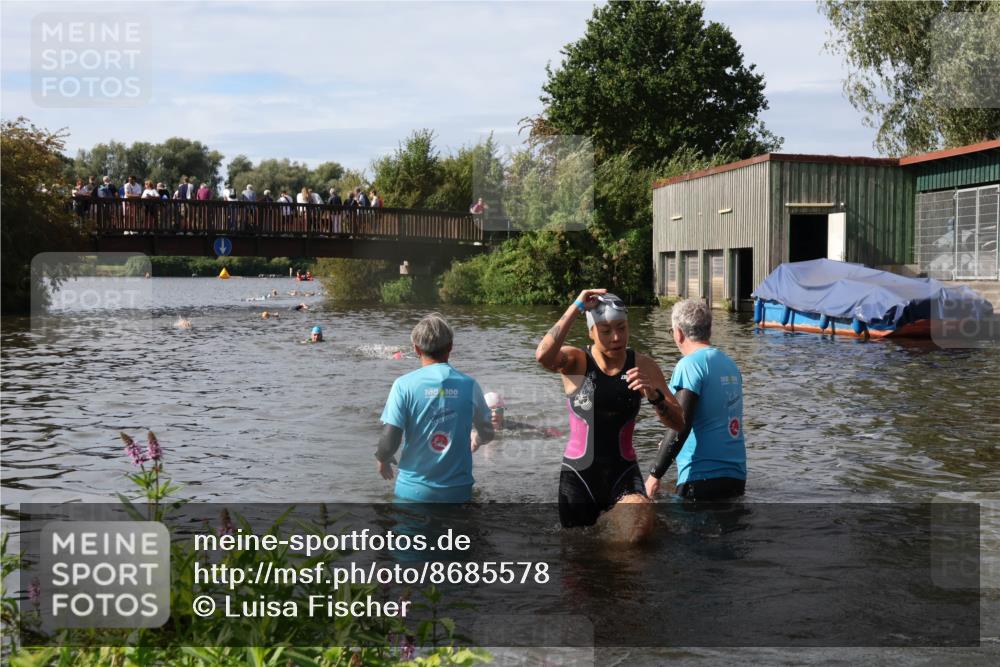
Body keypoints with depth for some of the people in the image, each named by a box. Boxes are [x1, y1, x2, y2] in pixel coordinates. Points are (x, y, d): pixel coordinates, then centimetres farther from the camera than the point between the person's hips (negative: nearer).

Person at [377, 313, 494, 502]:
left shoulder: (404, 385, -10)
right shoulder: (468, 385, -3)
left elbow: (389, 442, -13)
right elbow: (487, 434, 9)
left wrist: (382, 459, 10)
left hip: (413, 491, -1)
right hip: (458, 491, 2)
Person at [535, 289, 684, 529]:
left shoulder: (643, 366, 0)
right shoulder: (576, 362, -5)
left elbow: (679, 423, -1)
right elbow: (544, 355, -30)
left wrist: (654, 395, -21)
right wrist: (577, 307, -23)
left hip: (623, 474, 0)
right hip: (579, 475, 0)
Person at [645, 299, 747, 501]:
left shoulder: (690, 365, -11)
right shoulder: (730, 364, 14)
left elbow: (680, 425, -18)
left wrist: (655, 474, -13)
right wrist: (670, 445, 30)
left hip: (702, 476, -8)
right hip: (736, 477, 8)